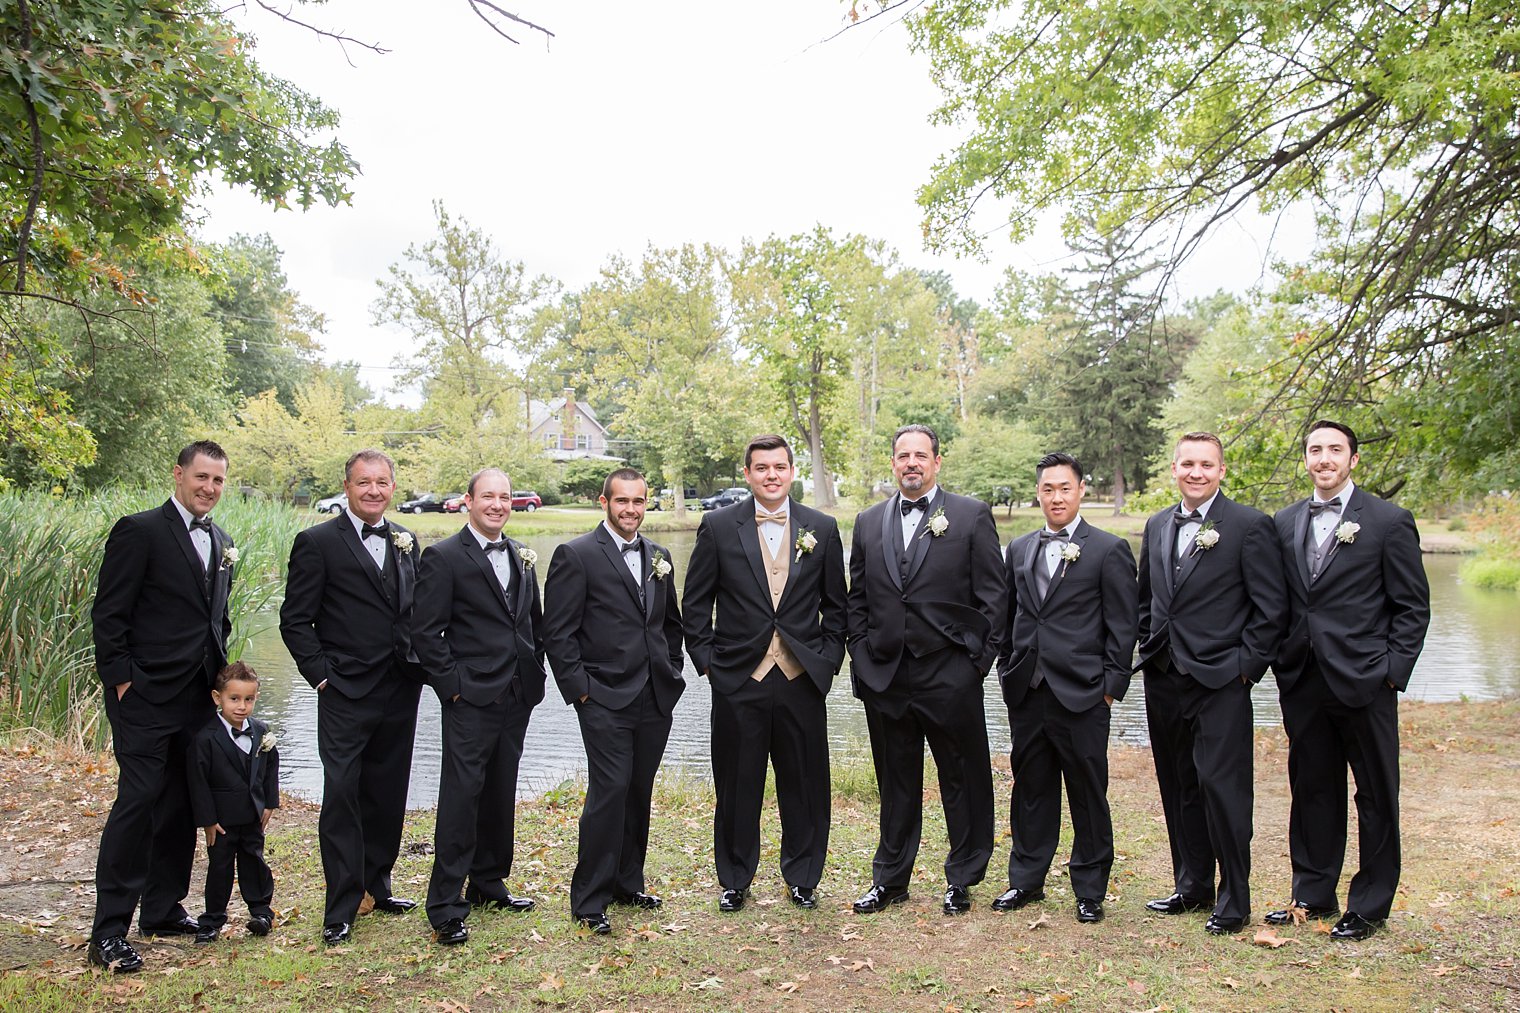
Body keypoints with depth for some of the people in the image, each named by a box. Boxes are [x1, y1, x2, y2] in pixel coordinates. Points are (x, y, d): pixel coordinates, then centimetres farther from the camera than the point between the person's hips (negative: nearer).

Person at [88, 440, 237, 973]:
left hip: (198, 696, 7)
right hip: (146, 695, -7)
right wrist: (121, 680, -14)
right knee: (138, 800, -7)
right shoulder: (139, 530, -8)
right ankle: (108, 932, 2)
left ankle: (163, 910, 25)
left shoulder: (222, 543, 14)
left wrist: (219, 667, 12)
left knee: (181, 805, 12)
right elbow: (109, 614, -10)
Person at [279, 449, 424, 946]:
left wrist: (419, 663, 5)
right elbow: (295, 620, -5)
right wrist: (321, 673, -10)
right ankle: (341, 908, 8)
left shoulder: (407, 542, 11)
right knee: (342, 799, -2)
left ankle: (376, 886, 30)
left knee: (387, 795, 14)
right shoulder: (317, 542, -5)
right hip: (347, 697, -5)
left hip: (400, 694, 5)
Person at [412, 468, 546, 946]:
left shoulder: (521, 556, 12)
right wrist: (453, 683, -14)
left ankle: (489, 883, 30)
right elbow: (425, 632, -11)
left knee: (500, 794, 15)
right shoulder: (444, 557, -8)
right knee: (461, 797, -4)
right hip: (471, 700, -6)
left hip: (516, 697, 7)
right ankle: (446, 907, 4)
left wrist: (534, 671, 10)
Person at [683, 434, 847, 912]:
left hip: (802, 677, 1)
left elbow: (835, 604, 11)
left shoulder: (822, 528, 5)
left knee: (804, 784, 9)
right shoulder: (718, 526, 0)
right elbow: (696, 603, 4)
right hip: (738, 677, -1)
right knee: (737, 786, 9)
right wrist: (706, 659, -1)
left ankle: (802, 877, 28)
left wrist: (828, 659, 4)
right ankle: (734, 880, 27)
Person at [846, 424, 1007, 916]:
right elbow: (857, 600, 13)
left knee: (963, 779, 8)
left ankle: (962, 879, 24)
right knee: (896, 783, 14)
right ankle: (890, 880, 27)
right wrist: (861, 658, 5)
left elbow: (993, 595, -2)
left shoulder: (972, 516, 0)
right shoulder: (868, 523, 11)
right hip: (884, 675, 3)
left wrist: (979, 659, -6)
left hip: (950, 673, -3)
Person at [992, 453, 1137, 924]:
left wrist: (1112, 684, -7)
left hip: (1081, 692, -4)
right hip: (1026, 692, 4)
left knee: (1088, 794, 5)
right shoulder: (1019, 549, 13)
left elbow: (1122, 627, -3)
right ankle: (1026, 879, 26)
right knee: (1030, 788, 13)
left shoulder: (1109, 549, -2)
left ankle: (1090, 889, 19)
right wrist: (1007, 672, 11)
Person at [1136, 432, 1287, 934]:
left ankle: (1234, 899, 9)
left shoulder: (1250, 525, -6)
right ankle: (1192, 886, 26)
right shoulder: (1157, 525, 12)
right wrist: (1149, 649, 11)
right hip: (1164, 680, 6)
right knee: (1179, 788, 13)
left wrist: (1247, 665, -10)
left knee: (1222, 786, -5)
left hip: (1220, 680, -6)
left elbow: (1272, 606, -7)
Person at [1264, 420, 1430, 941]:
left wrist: (1393, 670, -9)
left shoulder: (1389, 521, -3)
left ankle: (1370, 905, 20)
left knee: (1376, 795, 7)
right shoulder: (1285, 522, 10)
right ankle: (1313, 895, 26)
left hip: (1364, 681, -4)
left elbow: (1413, 607, -2)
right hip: (1303, 681, 4)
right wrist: (1281, 661, 4)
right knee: (1312, 790, 13)